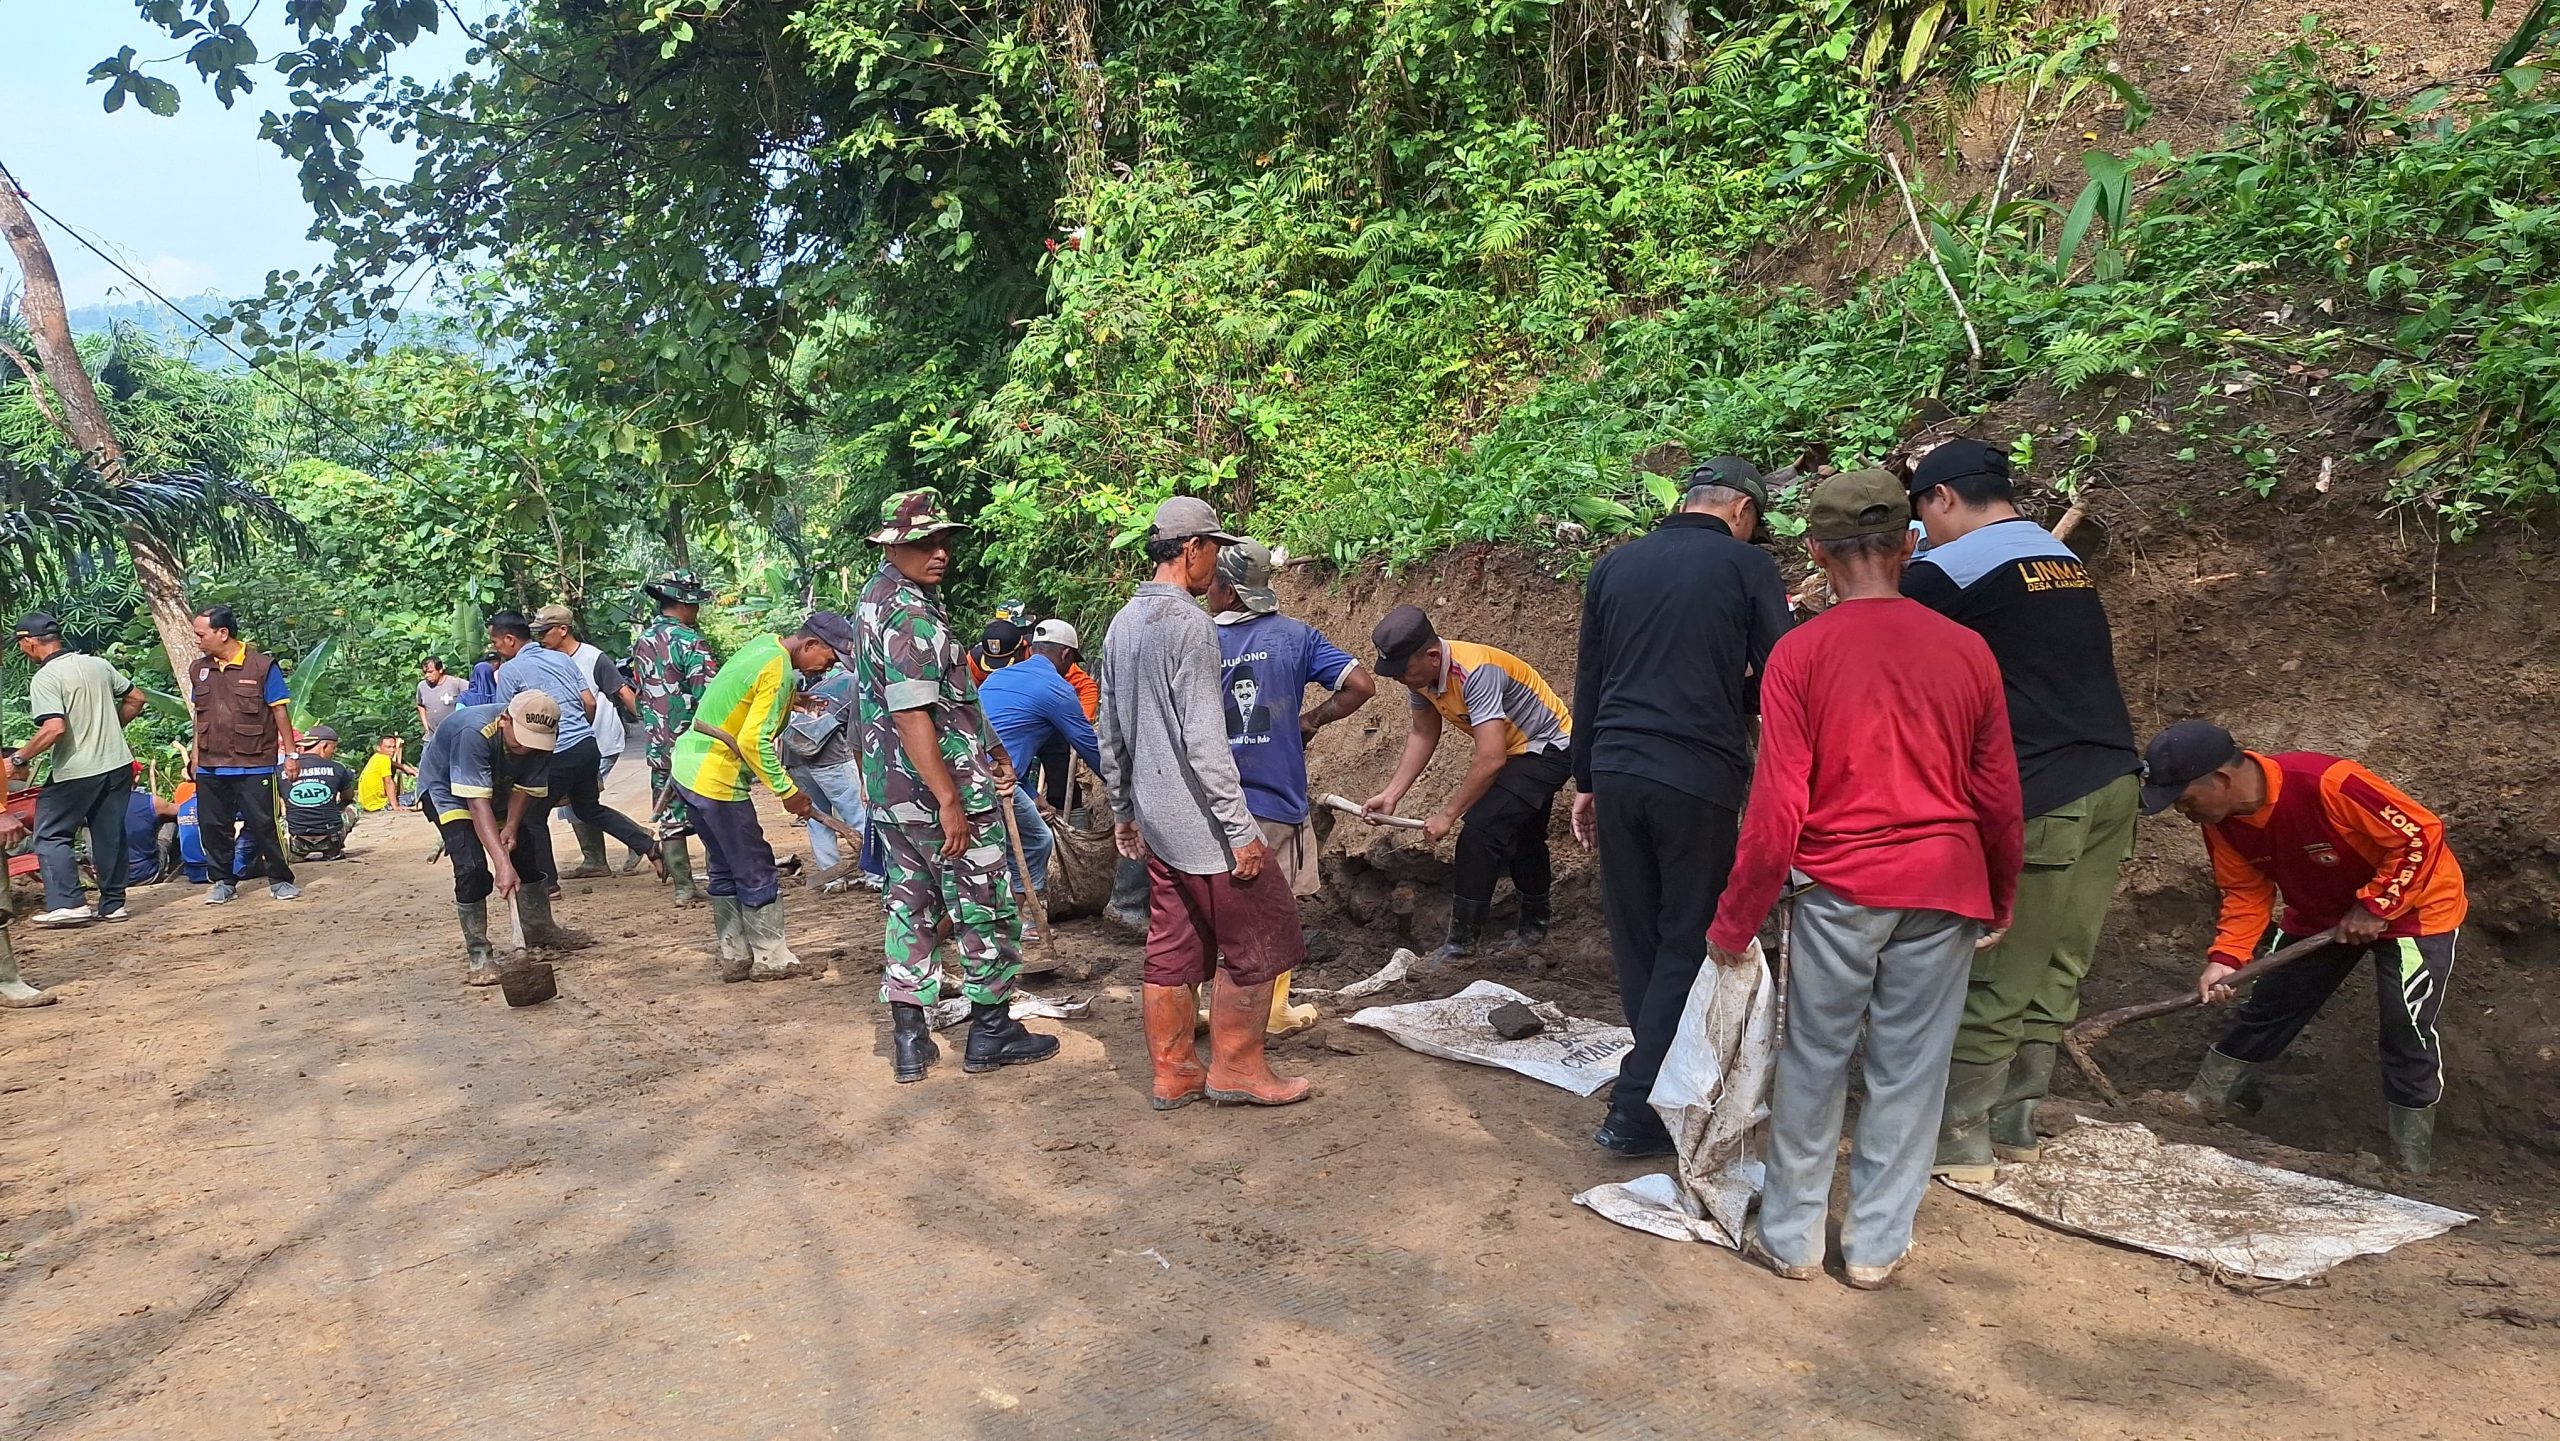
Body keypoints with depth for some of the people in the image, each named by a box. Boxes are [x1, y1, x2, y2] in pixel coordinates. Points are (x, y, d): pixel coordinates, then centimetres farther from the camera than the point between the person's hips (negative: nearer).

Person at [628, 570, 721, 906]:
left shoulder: (641, 640, 8)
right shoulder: (690, 642, -16)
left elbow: (638, 689, 16)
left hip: (657, 746, 7)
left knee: (670, 818, 10)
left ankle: (683, 888, 14)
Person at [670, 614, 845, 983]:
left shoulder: (766, 644, 7)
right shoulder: (779, 670, -20)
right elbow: (754, 742, -24)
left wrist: (792, 698, 6)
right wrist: (788, 791, -17)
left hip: (688, 765, 10)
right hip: (717, 779, -10)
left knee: (726, 870, 15)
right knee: (756, 872, 0)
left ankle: (735, 958, 21)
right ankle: (771, 959, 8)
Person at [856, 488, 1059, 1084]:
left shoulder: (876, 599, 13)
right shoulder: (912, 615, -19)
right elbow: (912, 715, -26)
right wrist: (949, 800, -25)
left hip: (891, 794, 9)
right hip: (939, 789, -9)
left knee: (911, 905, 14)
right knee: (986, 908, 5)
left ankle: (909, 1039, 18)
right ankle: (991, 1032, 16)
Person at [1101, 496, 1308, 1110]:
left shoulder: (1121, 624, 11)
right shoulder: (1190, 623, -17)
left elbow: (1110, 733, 17)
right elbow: (1205, 742, -22)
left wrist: (1122, 812, 25)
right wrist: (1242, 830, -19)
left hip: (1153, 820, 9)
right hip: (1201, 820, -9)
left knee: (1173, 947, 14)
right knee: (1259, 939, 4)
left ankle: (1174, 1074, 21)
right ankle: (1236, 1069, 12)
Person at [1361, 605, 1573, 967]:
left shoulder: (1475, 673, -38)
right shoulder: (1423, 673, -13)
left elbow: (1491, 759, -39)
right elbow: (1423, 735, -1)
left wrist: (1447, 815, -31)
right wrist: (1391, 795, -10)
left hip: (1548, 748, -10)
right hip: (1515, 751, 10)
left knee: (1481, 830, -19)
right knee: (1521, 835, 25)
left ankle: (1461, 942, -9)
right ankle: (1535, 924, 47)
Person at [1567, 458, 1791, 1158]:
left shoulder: (1616, 564, 11)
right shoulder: (1747, 566, -2)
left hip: (1616, 774, 5)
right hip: (1699, 782, -5)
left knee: (1636, 940, 15)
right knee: (1689, 943, 4)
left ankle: (1666, 1078, 27)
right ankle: (1638, 1108, 3)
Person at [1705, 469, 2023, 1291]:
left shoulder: (1800, 652, -10)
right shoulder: (1967, 650, -1)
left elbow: (1777, 807, -11)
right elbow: (1999, 797, 5)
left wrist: (1735, 920, -2)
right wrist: (1999, 900, 20)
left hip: (1841, 888, -2)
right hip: (1945, 889, 2)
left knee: (1813, 1062, 11)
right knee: (1909, 1068, 11)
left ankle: (1791, 1236, 22)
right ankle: (1877, 1246, 22)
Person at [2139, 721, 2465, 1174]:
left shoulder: (2327, 784, -38)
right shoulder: (2221, 821, -15)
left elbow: (2421, 835, -29)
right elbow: (2246, 892, -5)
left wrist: (2374, 907, -26)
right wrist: (2224, 959, -18)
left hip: (2413, 905, -6)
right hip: (2320, 913, 6)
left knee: (2407, 1030, -9)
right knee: (2267, 1006, 8)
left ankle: (2412, 1166, 7)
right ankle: (2203, 1105, 21)